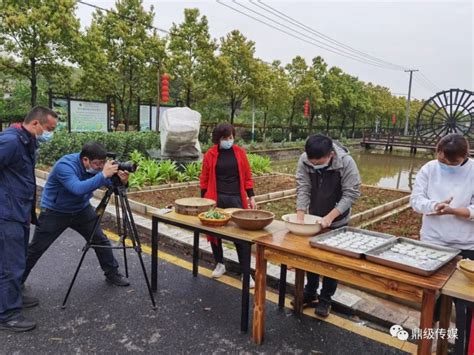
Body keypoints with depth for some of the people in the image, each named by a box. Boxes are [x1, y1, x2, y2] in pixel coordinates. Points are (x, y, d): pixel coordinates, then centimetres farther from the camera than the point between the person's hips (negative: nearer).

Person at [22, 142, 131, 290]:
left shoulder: (96, 166, -11)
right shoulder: (65, 165, -30)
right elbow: (78, 189, -45)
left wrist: (121, 181, -30)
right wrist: (103, 175, -47)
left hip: (82, 210, 5)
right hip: (54, 212, -5)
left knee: (101, 241, 2)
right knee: (36, 249, 5)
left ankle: (112, 273, 18)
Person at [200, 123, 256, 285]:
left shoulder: (240, 152, 2)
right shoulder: (210, 154, -1)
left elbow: (247, 176, 6)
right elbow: (205, 179, 4)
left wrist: (251, 196, 3)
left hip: (236, 198, 0)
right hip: (216, 198, 1)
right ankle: (220, 264, 29)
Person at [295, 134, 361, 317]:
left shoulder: (346, 162, -26)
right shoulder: (304, 160, -19)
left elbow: (351, 194, -23)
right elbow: (303, 189, -18)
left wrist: (330, 216, -30)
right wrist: (300, 217, -26)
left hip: (337, 222, -3)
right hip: (314, 219, 3)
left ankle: (325, 299, 24)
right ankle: (310, 293, 33)